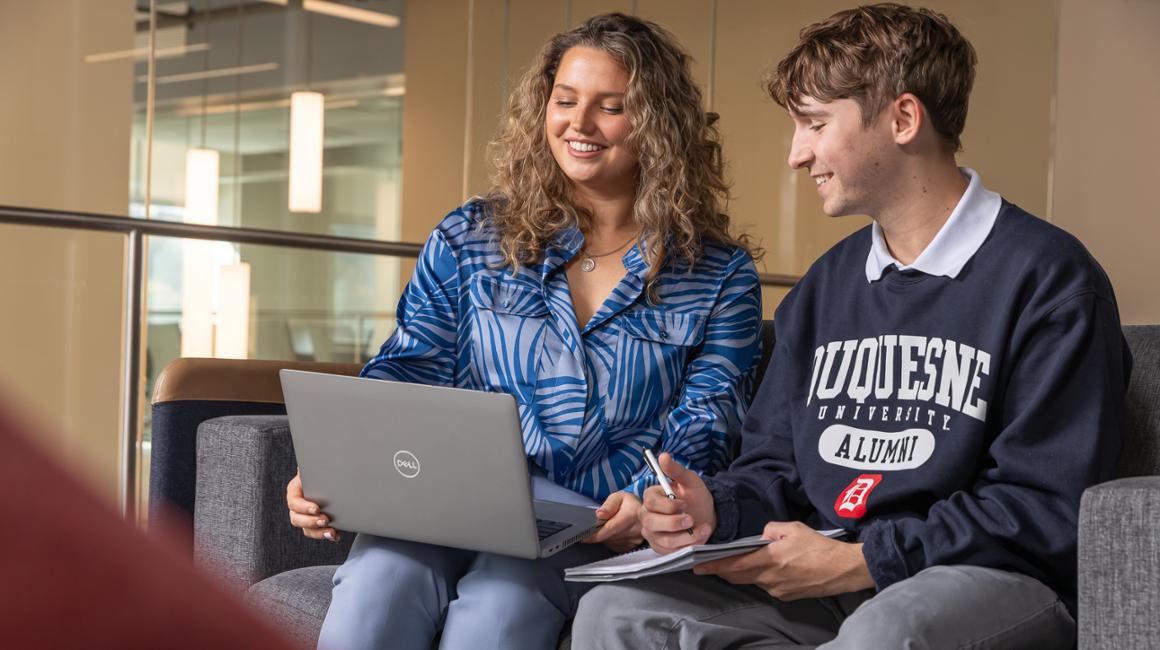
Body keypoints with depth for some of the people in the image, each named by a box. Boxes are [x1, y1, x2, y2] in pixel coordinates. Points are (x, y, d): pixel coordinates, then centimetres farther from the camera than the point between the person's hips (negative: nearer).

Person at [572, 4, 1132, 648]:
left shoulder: (1048, 277, -6)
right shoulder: (824, 288, 17)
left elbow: (1047, 508, -12)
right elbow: (774, 467, 18)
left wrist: (853, 562, -16)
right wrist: (715, 512, -6)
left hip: (994, 583, -7)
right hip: (828, 590, 7)